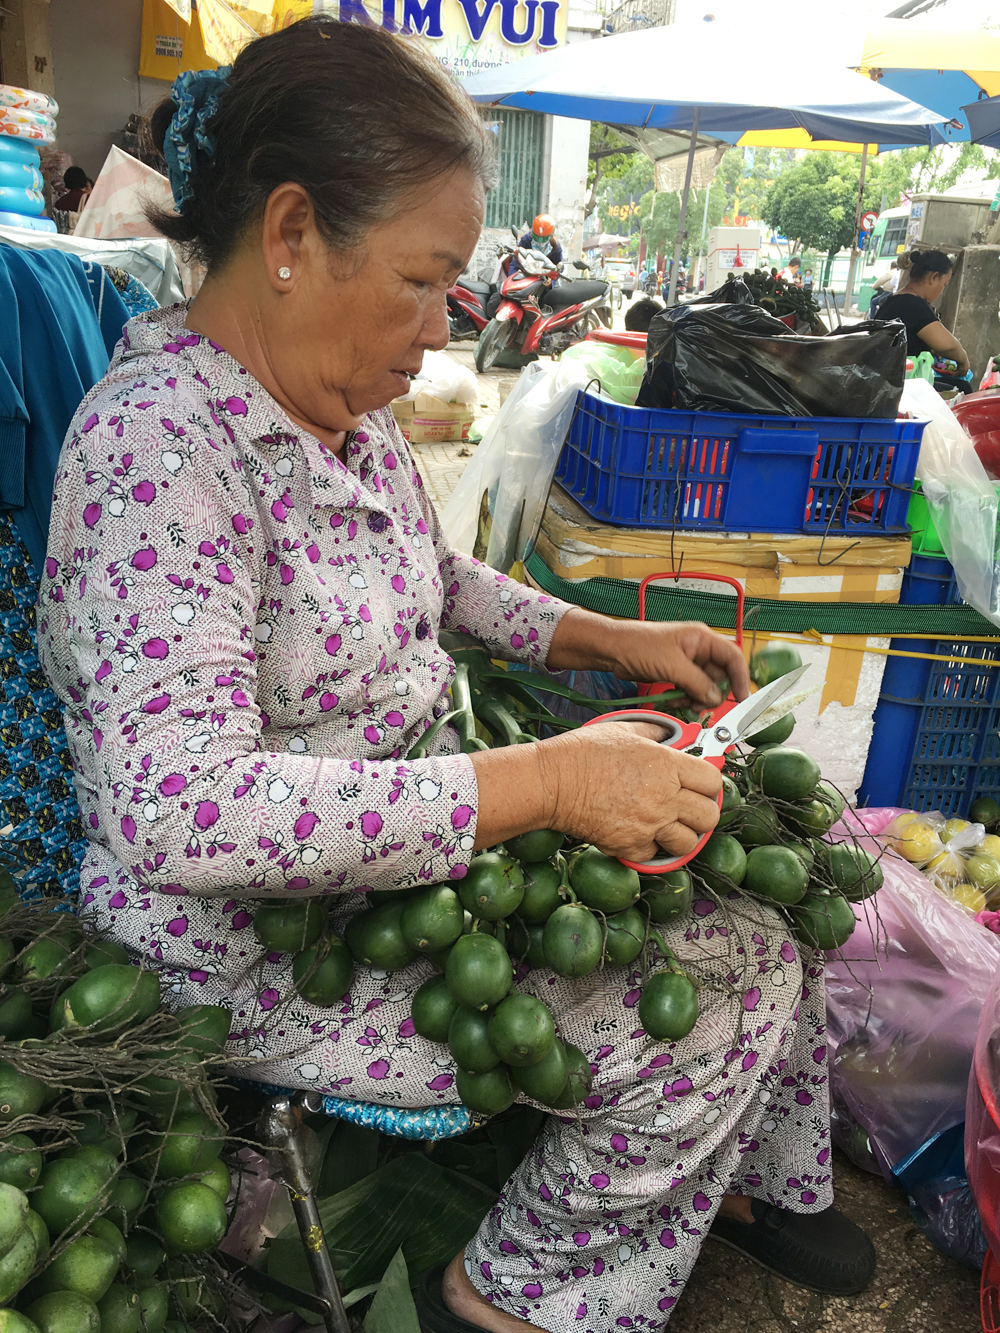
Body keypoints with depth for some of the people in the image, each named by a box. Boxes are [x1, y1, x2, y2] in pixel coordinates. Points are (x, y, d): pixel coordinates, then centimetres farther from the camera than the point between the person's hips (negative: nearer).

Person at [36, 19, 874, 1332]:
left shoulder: (345, 401, 3)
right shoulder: (159, 443, -25)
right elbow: (175, 809, -34)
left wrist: (606, 638, 5)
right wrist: (541, 781, -35)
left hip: (411, 841, 9)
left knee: (763, 897, 7)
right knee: (729, 1005, -11)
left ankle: (752, 1177, 34)